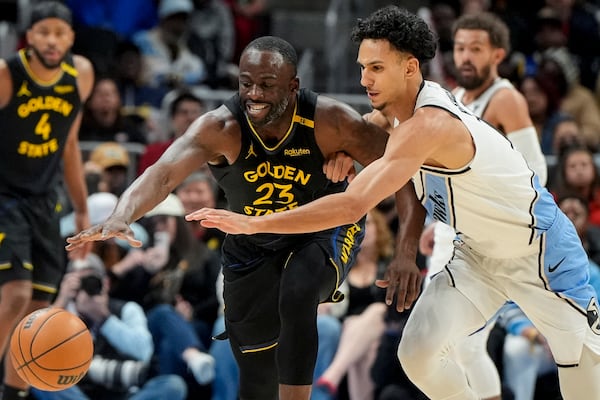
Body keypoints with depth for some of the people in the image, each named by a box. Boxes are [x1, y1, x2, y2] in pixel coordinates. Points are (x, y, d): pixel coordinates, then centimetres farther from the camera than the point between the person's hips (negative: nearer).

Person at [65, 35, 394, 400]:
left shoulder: (330, 121, -28)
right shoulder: (220, 129, -28)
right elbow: (163, 174, -43)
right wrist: (121, 217, -63)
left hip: (325, 232, -2)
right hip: (253, 247, 2)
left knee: (297, 298, -35)